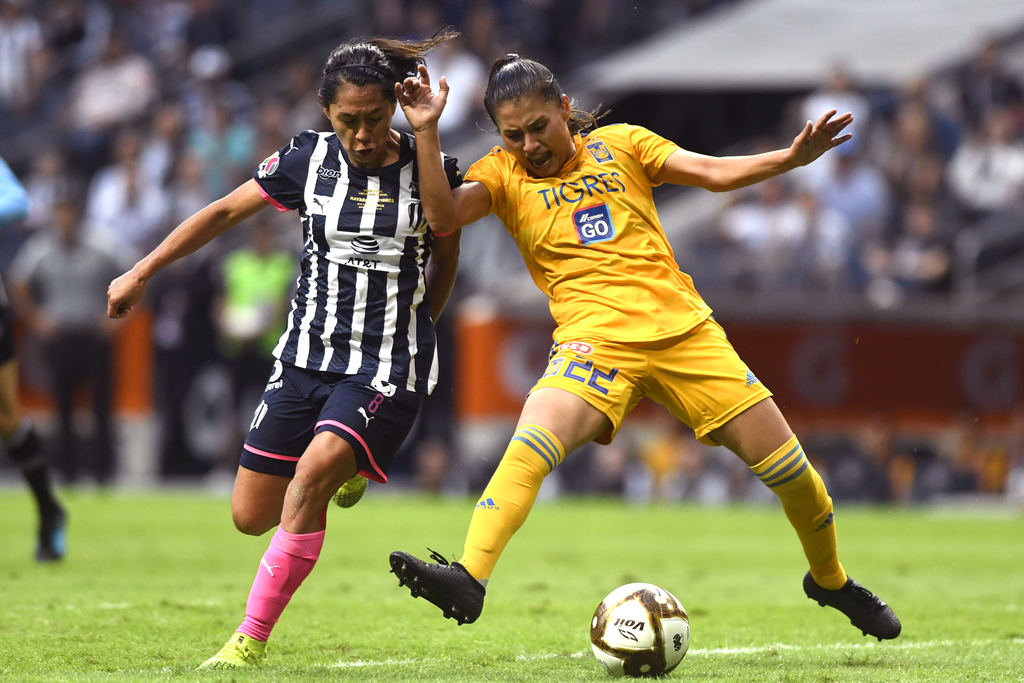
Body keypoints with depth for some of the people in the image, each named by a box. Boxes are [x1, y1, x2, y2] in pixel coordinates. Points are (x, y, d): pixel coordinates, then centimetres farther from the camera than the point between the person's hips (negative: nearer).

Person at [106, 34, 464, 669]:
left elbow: (445, 262, 12)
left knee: (310, 478, -27)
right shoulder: (308, 161, -2)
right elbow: (224, 212, 9)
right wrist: (141, 272, 9)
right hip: (307, 357, 4)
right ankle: (348, 465, 36)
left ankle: (253, 639, -19)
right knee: (251, 517, 4)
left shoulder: (430, 170, -6)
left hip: (388, 370, -3)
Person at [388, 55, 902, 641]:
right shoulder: (503, 174, 10)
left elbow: (714, 173, 8)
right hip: (595, 340, -2)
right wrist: (427, 133, -18)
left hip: (681, 325, 2)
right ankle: (468, 580, -40)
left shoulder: (620, 145, 13)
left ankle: (831, 579, 26)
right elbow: (444, 215, -8)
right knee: (530, 446, -30)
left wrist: (793, 157, -6)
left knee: (785, 461, 2)